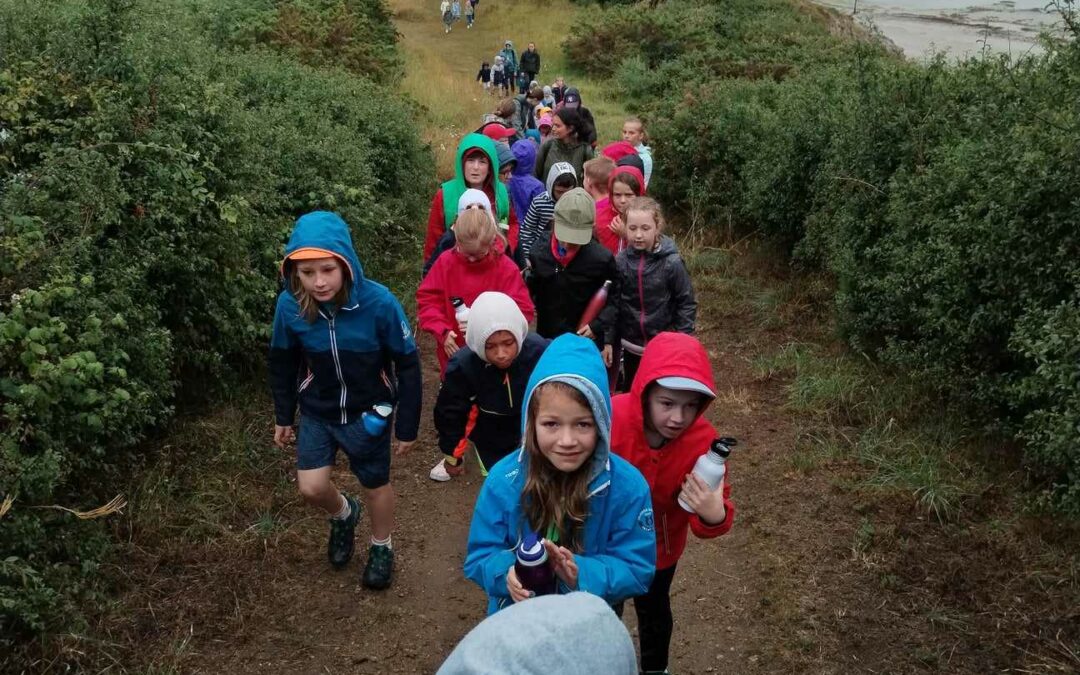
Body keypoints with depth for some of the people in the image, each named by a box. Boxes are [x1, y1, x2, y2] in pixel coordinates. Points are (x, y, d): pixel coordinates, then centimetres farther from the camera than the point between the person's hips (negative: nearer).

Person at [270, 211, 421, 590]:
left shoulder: (378, 303, -28)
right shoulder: (289, 304, -20)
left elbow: (407, 365, -16)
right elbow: (283, 363, -1)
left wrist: (407, 427, -9)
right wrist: (283, 417, 8)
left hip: (368, 412, -2)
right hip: (317, 412, 2)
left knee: (376, 485, 14)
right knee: (311, 488, 1)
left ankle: (382, 547, 43)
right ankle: (343, 514, 38)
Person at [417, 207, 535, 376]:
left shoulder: (506, 268, -11)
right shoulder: (445, 262, -5)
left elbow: (521, 311, -13)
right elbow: (427, 300, -1)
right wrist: (443, 332, -17)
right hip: (453, 354, 2)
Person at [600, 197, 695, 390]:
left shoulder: (671, 263, -16)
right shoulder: (620, 261, -9)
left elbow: (686, 303, -9)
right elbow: (612, 302, -3)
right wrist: (608, 341, -1)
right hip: (631, 345, 3)